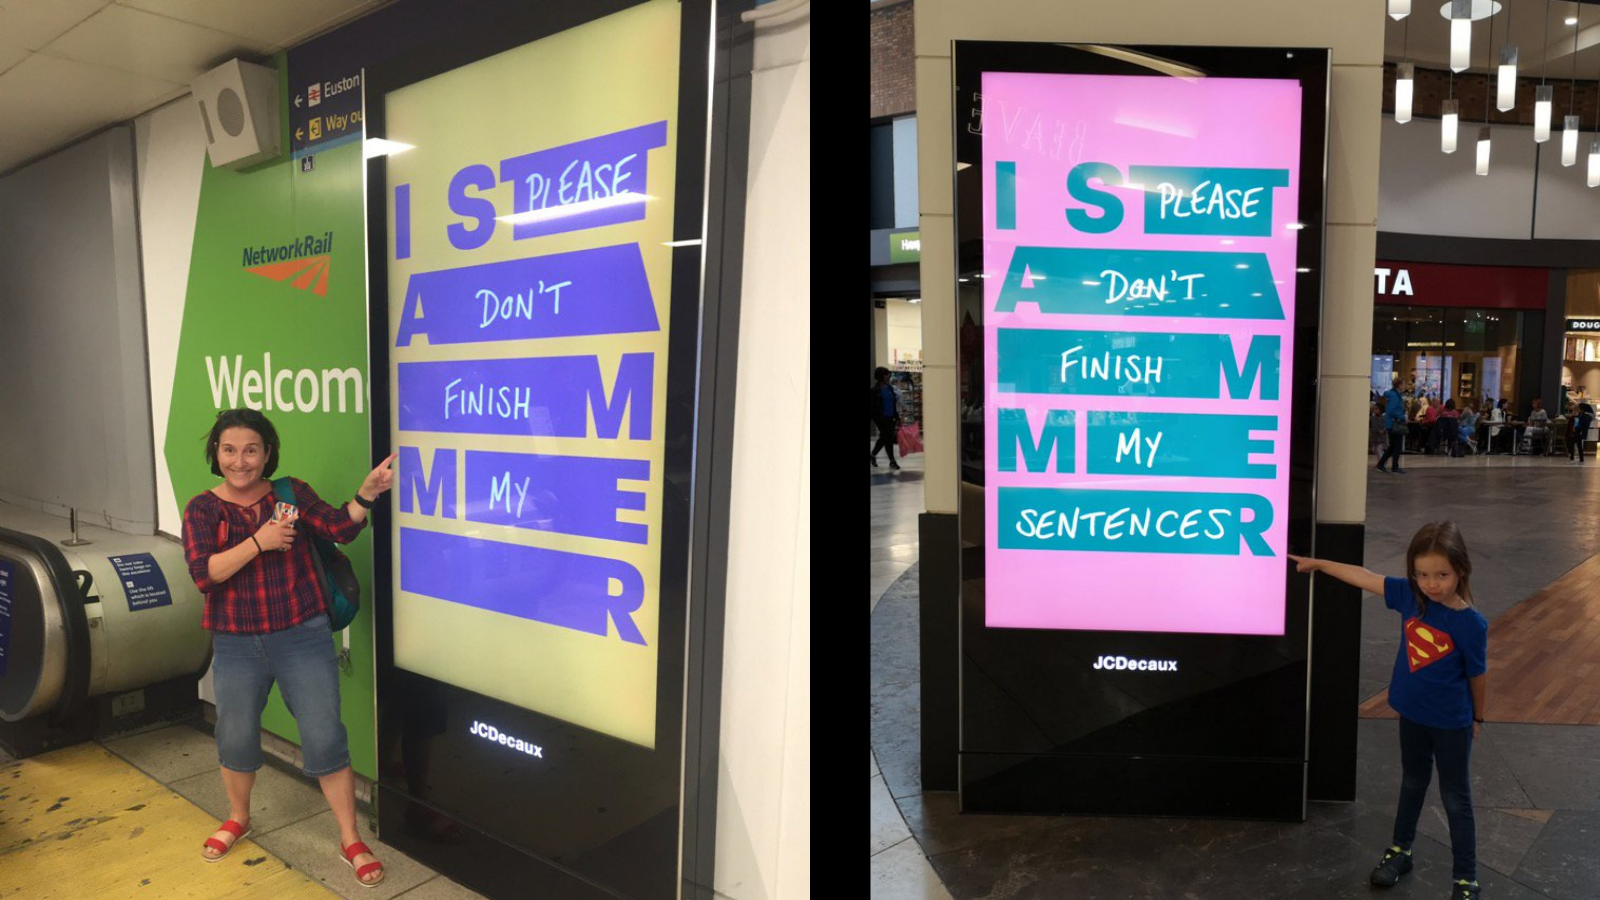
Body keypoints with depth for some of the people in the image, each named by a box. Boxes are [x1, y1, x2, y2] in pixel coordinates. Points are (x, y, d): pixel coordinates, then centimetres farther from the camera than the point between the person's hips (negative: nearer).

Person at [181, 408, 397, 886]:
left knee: (324, 738, -2)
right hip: (237, 645, 2)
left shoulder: (292, 493, 0)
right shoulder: (202, 509, -1)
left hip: (302, 637, -1)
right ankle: (238, 818, 46)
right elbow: (203, 573, -14)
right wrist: (258, 542, -23)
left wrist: (366, 493, -29)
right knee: (235, 738, 17)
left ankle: (351, 839, 11)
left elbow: (340, 528, -12)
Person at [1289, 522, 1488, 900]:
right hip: (1412, 714, 4)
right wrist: (1318, 564, 3)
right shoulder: (1409, 595, -13)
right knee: (1412, 784, 24)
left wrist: (1477, 718, 3)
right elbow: (1363, 577, -2)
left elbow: (1477, 676, -10)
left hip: (1451, 723, -4)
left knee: (1456, 798, 10)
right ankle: (1400, 850, 41)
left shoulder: (1472, 623, -23)